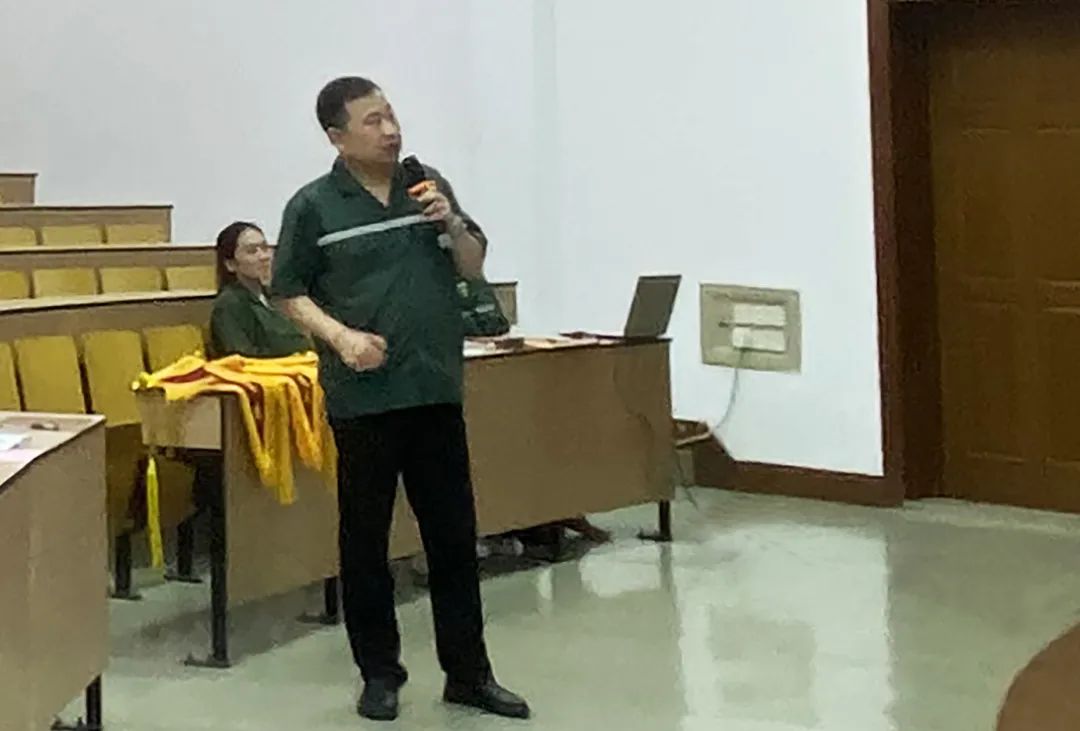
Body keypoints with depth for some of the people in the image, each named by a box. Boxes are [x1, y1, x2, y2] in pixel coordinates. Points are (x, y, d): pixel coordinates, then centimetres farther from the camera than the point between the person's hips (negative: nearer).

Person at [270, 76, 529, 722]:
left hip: (437, 388, 4)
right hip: (364, 395, -3)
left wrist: (451, 224, -6)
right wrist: (340, 336, -17)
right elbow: (290, 293, -1)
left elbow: (474, 269, 14)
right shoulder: (313, 206, -4)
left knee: (455, 533, 7)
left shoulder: (429, 184, 7)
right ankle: (380, 673, 18)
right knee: (366, 538, 6)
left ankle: (468, 672, 16)